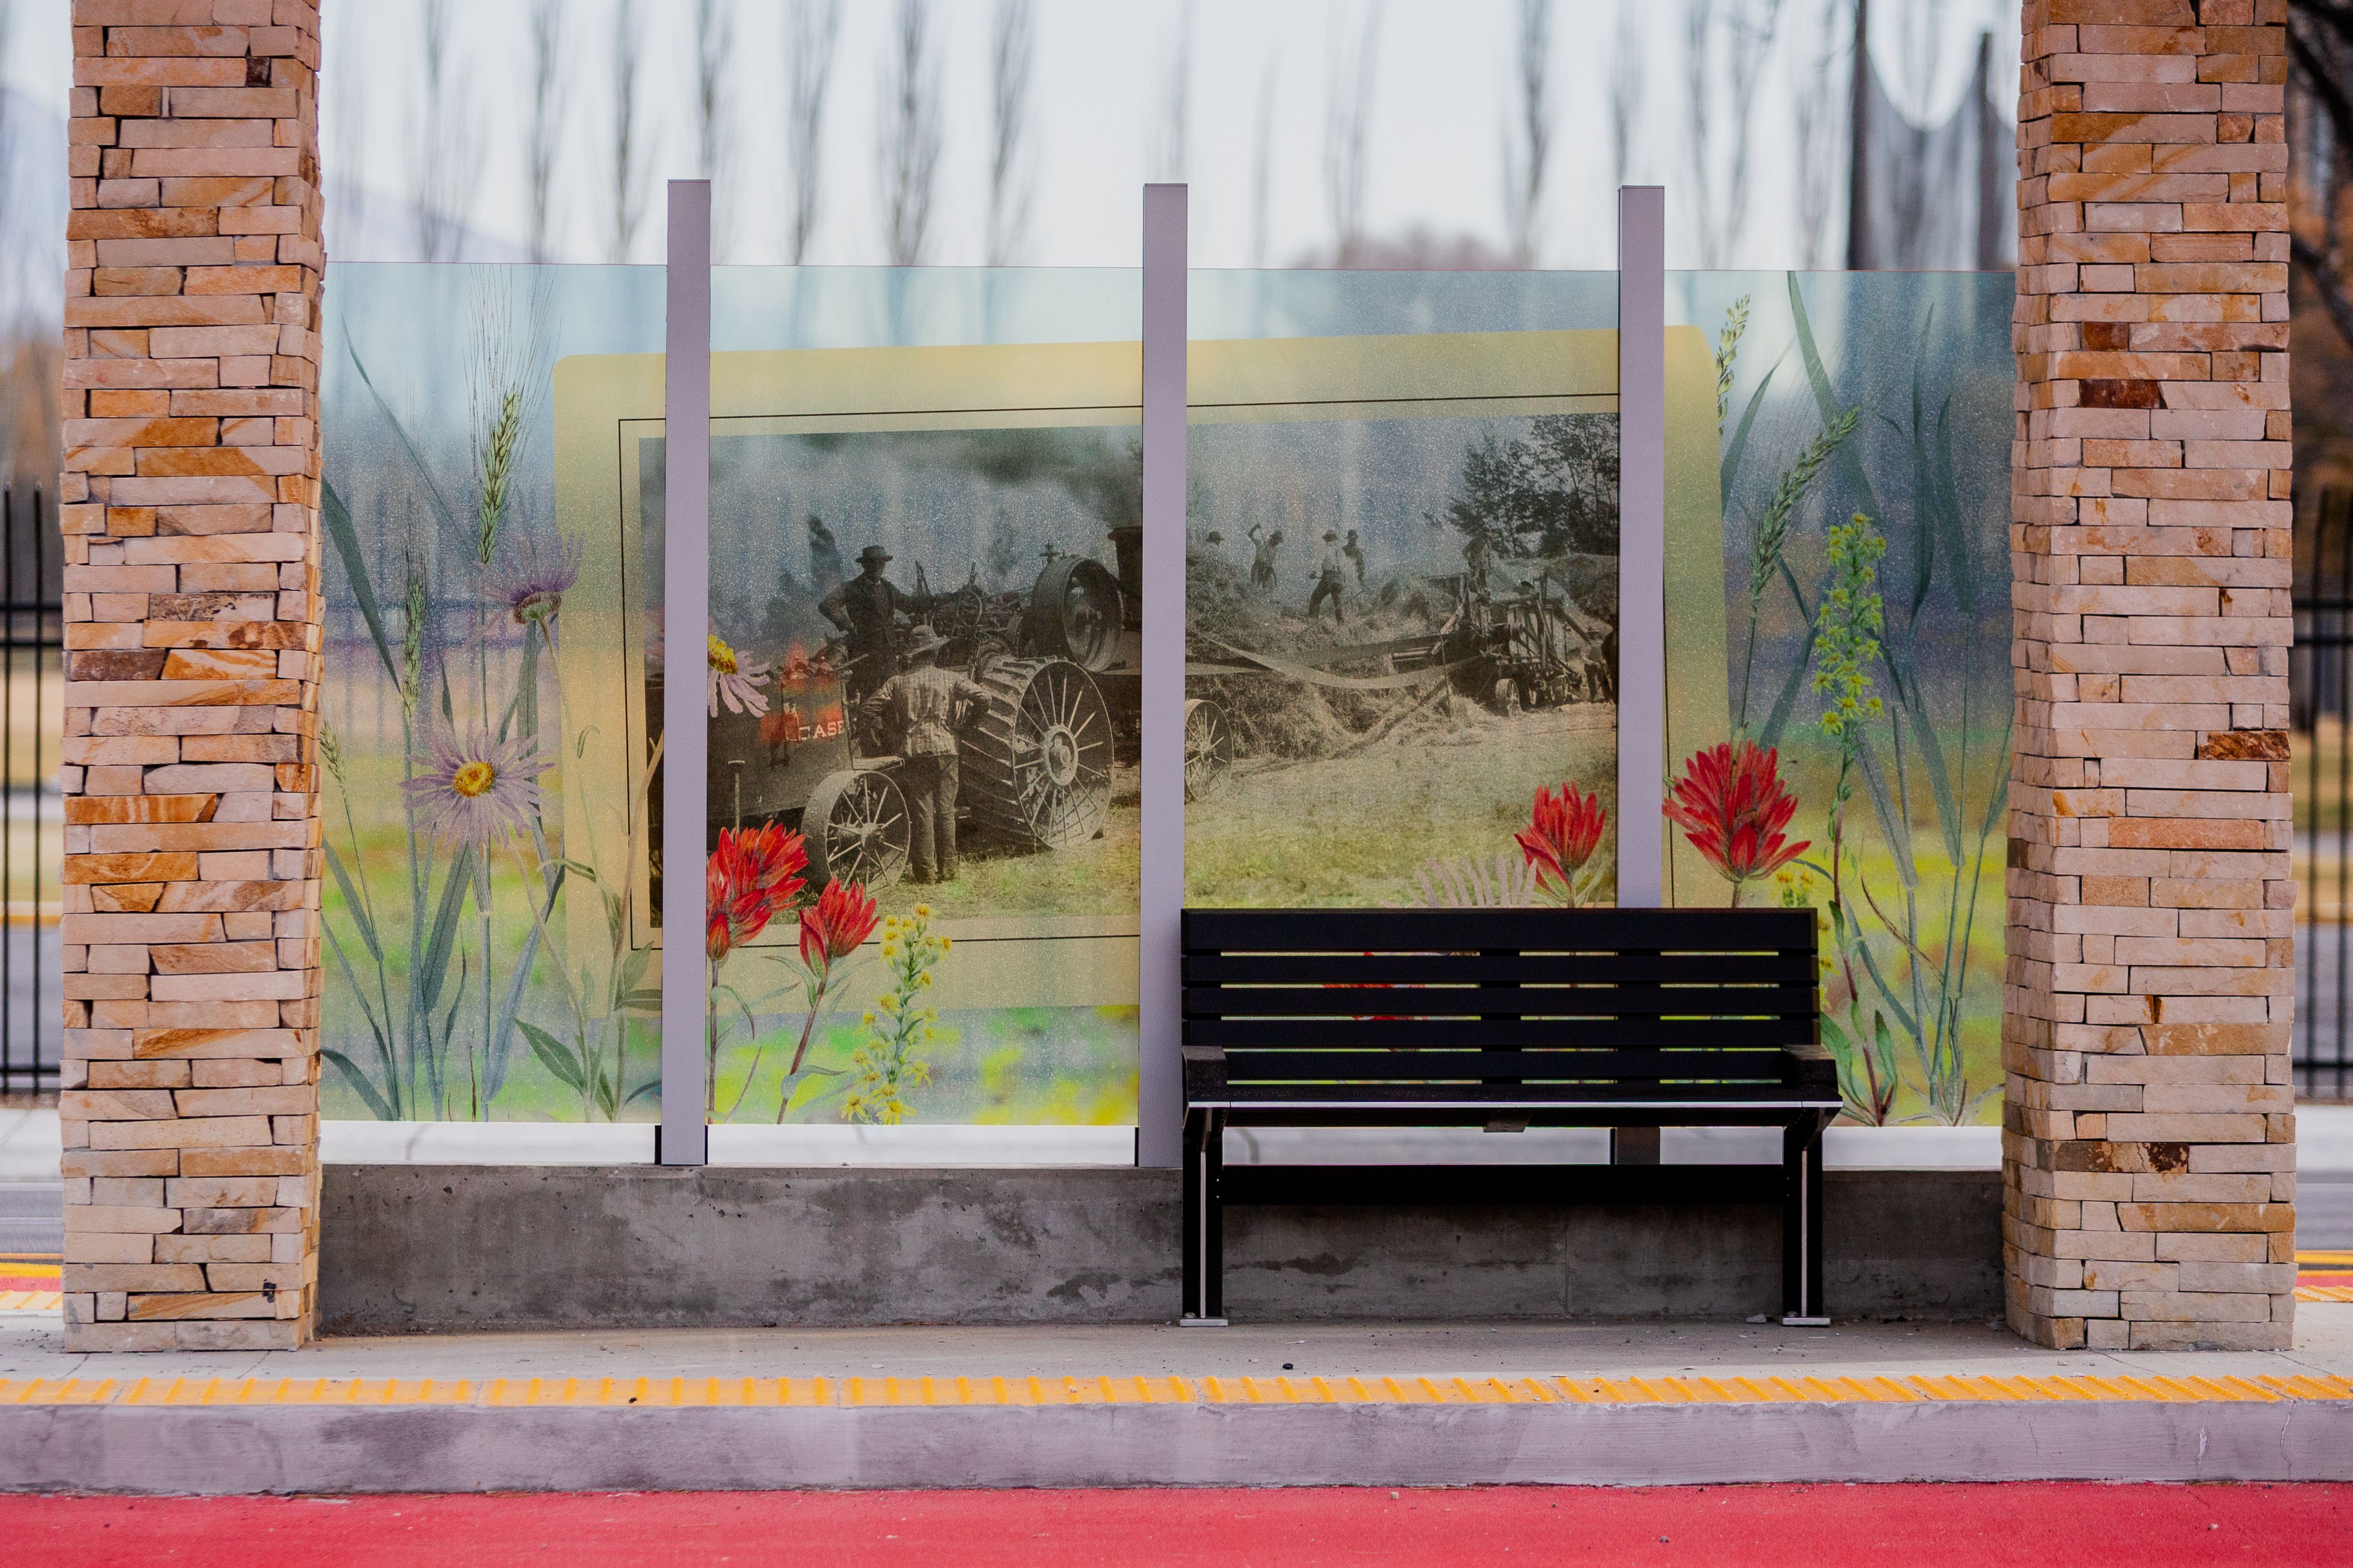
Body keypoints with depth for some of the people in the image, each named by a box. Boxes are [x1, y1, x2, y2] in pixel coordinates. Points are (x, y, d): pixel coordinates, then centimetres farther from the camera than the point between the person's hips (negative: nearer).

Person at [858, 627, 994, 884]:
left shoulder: (897, 682, 6)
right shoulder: (949, 679, 5)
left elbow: (867, 709, 3)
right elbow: (983, 697, -1)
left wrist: (894, 721, 20)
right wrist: (963, 716, 16)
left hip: (913, 750, 0)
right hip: (945, 748, 0)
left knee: (921, 810, 2)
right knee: (946, 809, 6)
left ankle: (925, 870, 0)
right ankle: (947, 869, 8)